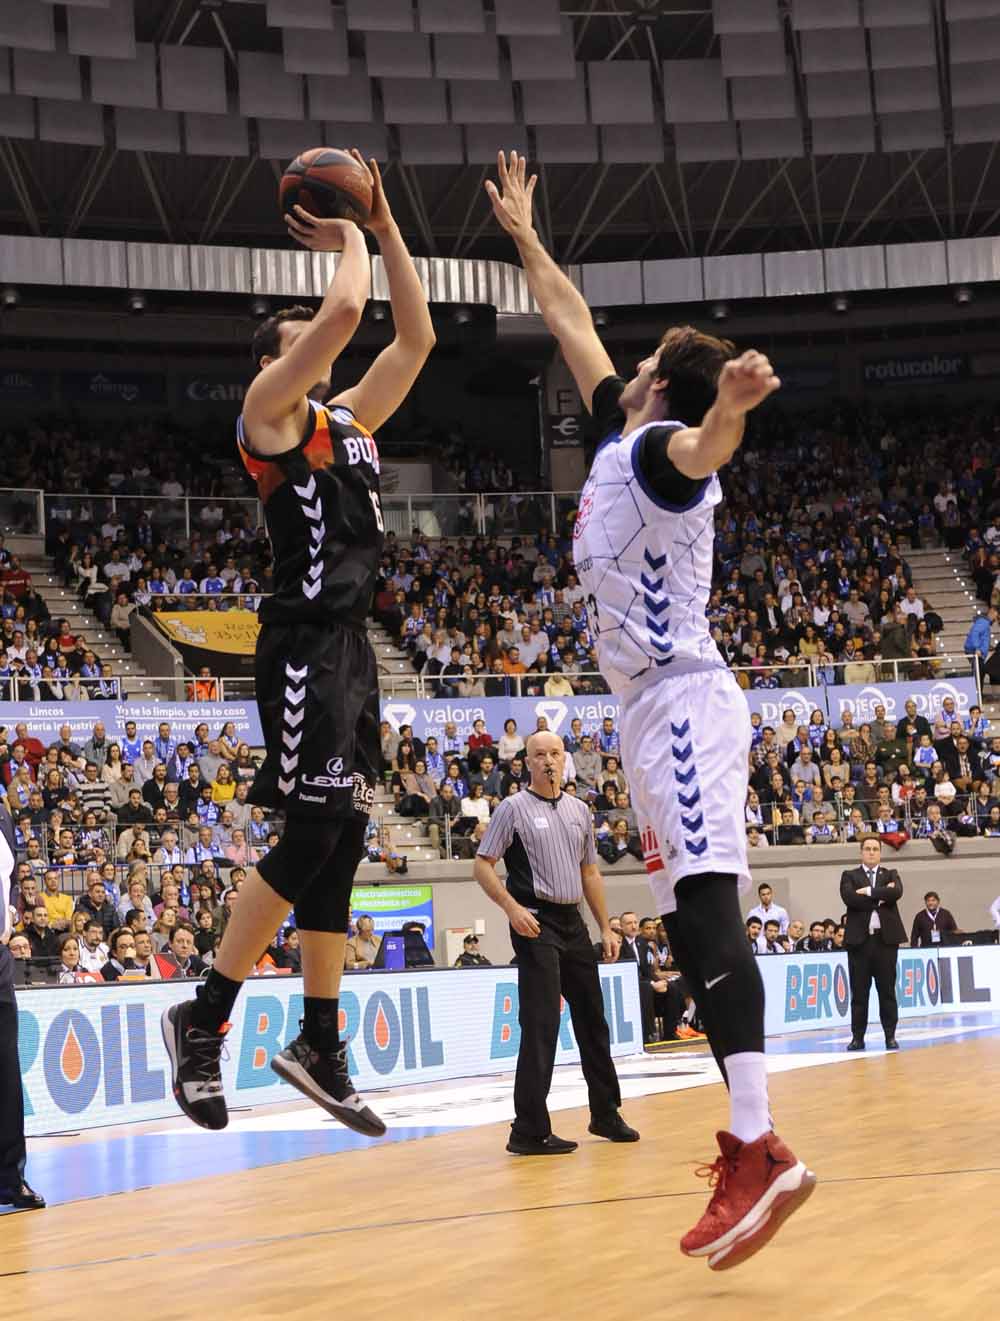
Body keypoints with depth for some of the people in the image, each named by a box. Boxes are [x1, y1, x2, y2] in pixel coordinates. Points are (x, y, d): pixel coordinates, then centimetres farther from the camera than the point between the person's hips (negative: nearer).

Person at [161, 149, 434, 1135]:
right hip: (305, 641, -9)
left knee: (340, 841, 8)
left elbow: (415, 336, 20)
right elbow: (345, 309, -16)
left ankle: (319, 1045, 14)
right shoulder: (269, 407, -3)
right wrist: (350, 240, 3)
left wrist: (386, 224, 16)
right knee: (314, 831, -13)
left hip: (351, 644, 9)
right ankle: (204, 1017, -3)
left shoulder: (349, 416, 20)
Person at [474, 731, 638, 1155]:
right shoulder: (514, 808, -4)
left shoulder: (578, 810, 14)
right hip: (535, 925, -7)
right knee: (540, 1026, -12)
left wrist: (606, 928, 16)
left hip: (573, 924, 7)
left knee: (593, 1021, 14)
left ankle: (605, 1115, 28)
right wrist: (512, 907, -19)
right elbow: (482, 865, -6)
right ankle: (529, 1131, -11)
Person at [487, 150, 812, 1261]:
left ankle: (759, 1149, -27)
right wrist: (524, 239, 40)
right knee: (690, 922, 6)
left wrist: (729, 408, -57)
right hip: (656, 708, 10)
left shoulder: (660, 446, -8)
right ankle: (748, 1145, 5)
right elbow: (572, 325, 34)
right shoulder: (620, 438, 19)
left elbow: (703, 449, -35)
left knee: (707, 911, -19)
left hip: (683, 702, -10)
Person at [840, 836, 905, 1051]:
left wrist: (869, 892, -12)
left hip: (886, 938, 1)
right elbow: (850, 898, -12)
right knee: (859, 991, 2)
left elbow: (897, 892, -11)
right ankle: (858, 1037, 6)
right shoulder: (849, 876, 8)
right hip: (859, 938, -1)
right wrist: (880, 897, -10)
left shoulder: (890, 875, 11)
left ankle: (890, 1036, 7)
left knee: (887, 990, 3)